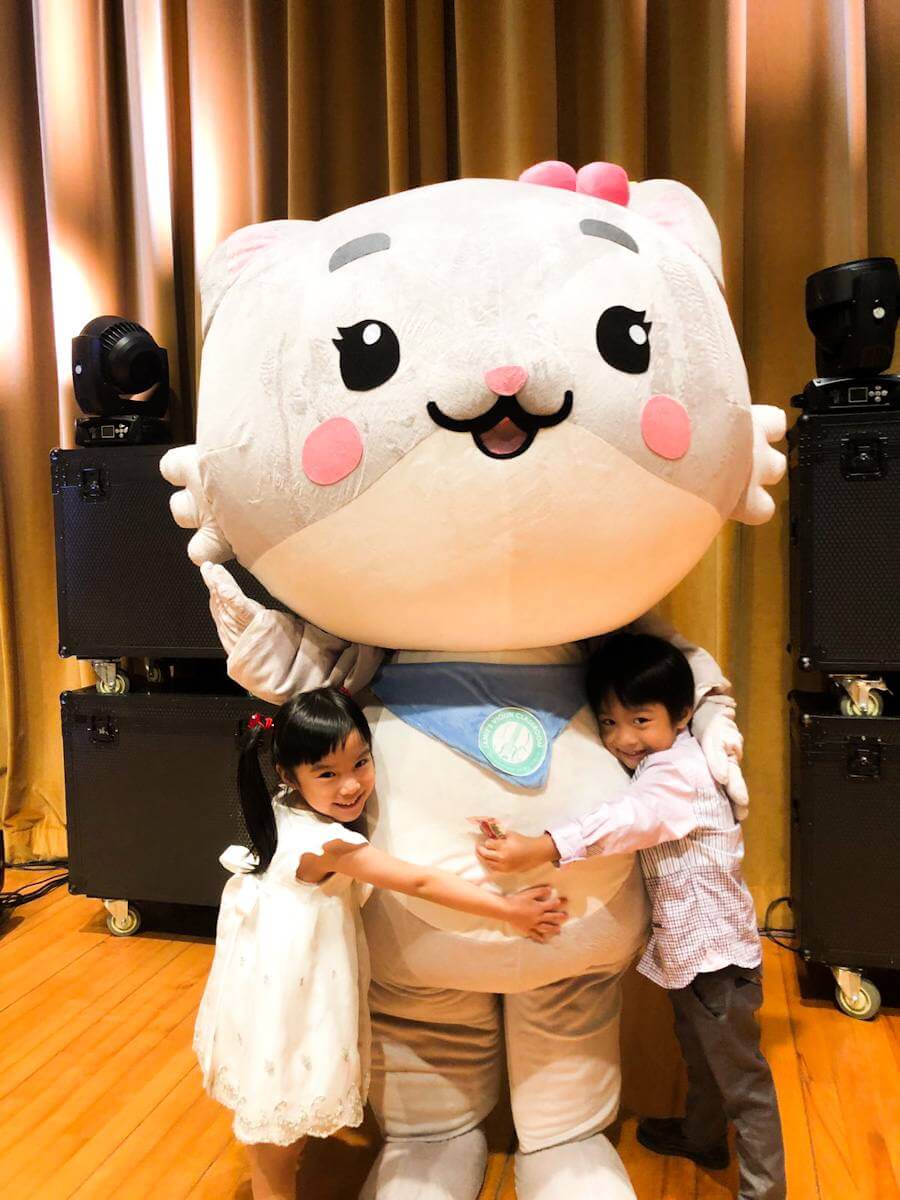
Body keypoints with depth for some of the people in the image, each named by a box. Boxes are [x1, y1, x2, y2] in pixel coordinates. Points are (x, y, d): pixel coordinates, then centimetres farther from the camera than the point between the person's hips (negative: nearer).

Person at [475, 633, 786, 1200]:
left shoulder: (678, 771, -26)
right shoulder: (659, 765, 4)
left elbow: (628, 822, -42)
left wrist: (539, 849, -54)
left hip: (714, 946, -10)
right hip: (687, 943, 10)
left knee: (739, 1072, 6)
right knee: (700, 1051, 29)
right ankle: (702, 1136, 50)